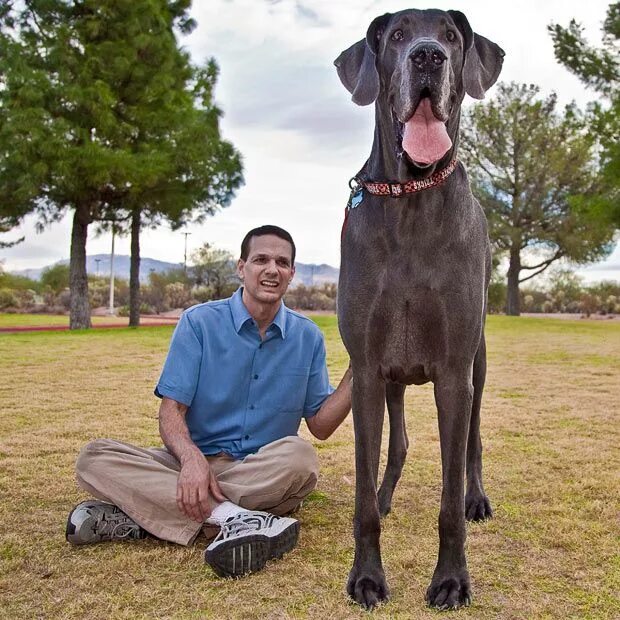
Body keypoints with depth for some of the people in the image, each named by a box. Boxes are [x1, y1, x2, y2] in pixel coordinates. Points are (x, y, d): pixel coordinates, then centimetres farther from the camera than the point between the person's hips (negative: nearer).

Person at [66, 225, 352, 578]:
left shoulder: (308, 337, 6)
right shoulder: (199, 322, 0)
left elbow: (321, 426, 6)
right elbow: (172, 409, -6)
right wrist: (192, 458, -28)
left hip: (267, 476, 1)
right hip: (194, 464, 0)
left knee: (300, 455, -34)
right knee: (95, 458, -23)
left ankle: (139, 515, -29)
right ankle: (233, 518, -36)